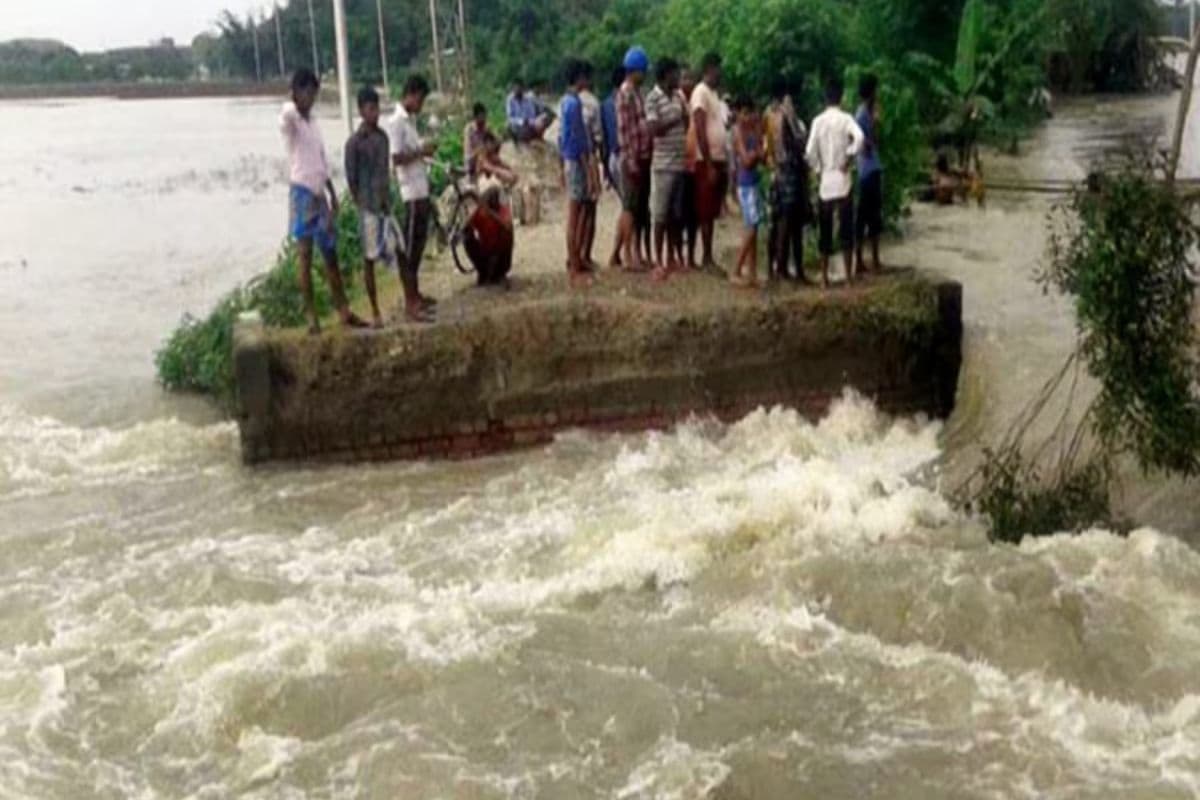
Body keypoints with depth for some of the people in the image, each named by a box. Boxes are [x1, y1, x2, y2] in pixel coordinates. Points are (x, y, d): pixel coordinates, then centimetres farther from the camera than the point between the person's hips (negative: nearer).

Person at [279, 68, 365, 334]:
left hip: (320, 194, 8)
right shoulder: (289, 120, -7)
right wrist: (295, 105, -49)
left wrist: (333, 195, 18)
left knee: (331, 255, 11)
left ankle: (344, 312, 18)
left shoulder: (313, 122, 16)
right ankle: (311, 317, -2)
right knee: (305, 257, -5)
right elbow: (287, 116, -35)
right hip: (302, 193, -8)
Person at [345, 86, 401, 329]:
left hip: (385, 205, 6)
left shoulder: (383, 136, 10)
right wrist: (362, 205, -5)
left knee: (398, 252, 2)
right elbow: (351, 178, -6)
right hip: (368, 208, -5)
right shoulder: (354, 142, -9)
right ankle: (375, 312, 7)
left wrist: (388, 199, 11)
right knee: (369, 259, 1)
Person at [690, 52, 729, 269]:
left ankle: (710, 257, 14)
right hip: (707, 161, -9)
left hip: (719, 160, 9)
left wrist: (725, 162, 16)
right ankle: (707, 258, -2)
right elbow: (700, 131, -17)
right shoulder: (701, 93, -11)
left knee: (712, 212, 10)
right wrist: (709, 165, -20)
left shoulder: (714, 93, 17)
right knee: (705, 212, -5)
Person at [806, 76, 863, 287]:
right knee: (846, 230, 2)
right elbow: (859, 137, -23)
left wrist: (818, 169, 7)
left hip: (825, 182, 2)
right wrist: (848, 160, -10)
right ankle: (849, 276, 1)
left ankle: (824, 278, 8)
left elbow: (810, 151, -8)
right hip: (843, 180, -2)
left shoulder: (818, 121, 0)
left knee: (825, 231, 7)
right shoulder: (845, 118, -5)